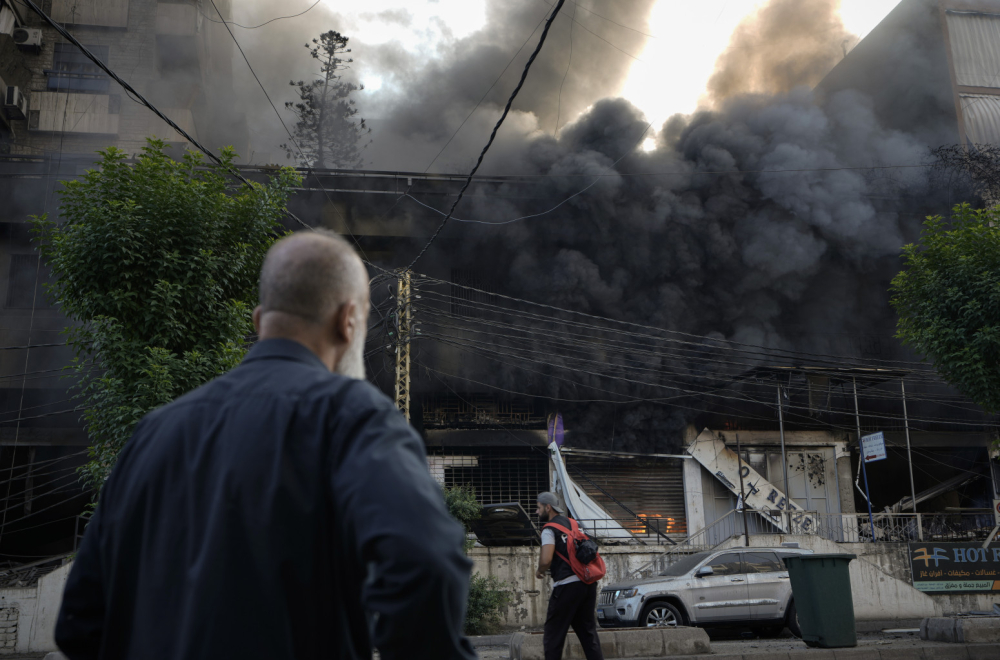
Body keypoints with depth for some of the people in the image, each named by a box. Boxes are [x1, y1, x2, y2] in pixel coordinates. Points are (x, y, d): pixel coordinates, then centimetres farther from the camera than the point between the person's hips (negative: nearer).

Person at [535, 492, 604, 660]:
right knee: (588, 631, 13)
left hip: (567, 585, -8)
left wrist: (539, 571, 4)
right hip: (588, 582, 8)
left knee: (553, 633, 2)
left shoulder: (549, 529, -6)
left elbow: (546, 560, -18)